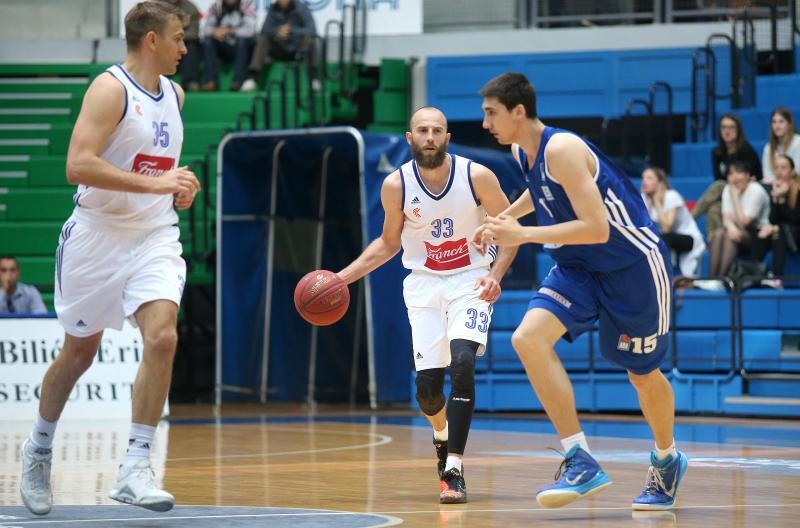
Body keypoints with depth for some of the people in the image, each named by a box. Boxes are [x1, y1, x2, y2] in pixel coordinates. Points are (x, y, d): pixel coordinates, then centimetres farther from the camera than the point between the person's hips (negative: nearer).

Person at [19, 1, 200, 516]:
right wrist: (156, 184, -28)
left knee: (162, 338, -17)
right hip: (98, 236, -5)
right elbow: (78, 165, -25)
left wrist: (179, 189, 9)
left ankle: (135, 470, -16)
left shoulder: (174, 95, 9)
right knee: (80, 352, 11)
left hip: (155, 237, 5)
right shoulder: (110, 89, -14)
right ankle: (40, 447, 36)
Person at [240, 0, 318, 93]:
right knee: (262, 40, -20)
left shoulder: (301, 8, -9)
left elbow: (312, 30, -22)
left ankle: (313, 77, -36)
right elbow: (264, 31, -7)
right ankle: (252, 77, -28)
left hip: (300, 50, -3)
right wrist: (277, 32, -29)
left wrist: (292, 32, -38)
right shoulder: (273, 9, 1)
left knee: (308, 38, -32)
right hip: (281, 52, 3)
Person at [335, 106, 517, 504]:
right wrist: (342, 277, 0)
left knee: (462, 362, -26)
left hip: (471, 281, -2)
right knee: (427, 388, -4)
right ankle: (443, 436, 34)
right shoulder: (396, 185, -8)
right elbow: (388, 243, 9)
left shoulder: (477, 176, -14)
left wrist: (495, 275, -18)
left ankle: (453, 470, -22)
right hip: (424, 282, 2)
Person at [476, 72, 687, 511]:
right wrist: (505, 217, 14)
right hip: (578, 267, 7)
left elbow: (597, 228, -32)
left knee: (642, 373, 8)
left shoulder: (561, 149, -26)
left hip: (632, 265, -7)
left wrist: (522, 235, -32)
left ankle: (667, 460, 38)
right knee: (528, 338, -17)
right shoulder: (522, 150, 0)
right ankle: (581, 462, -16)